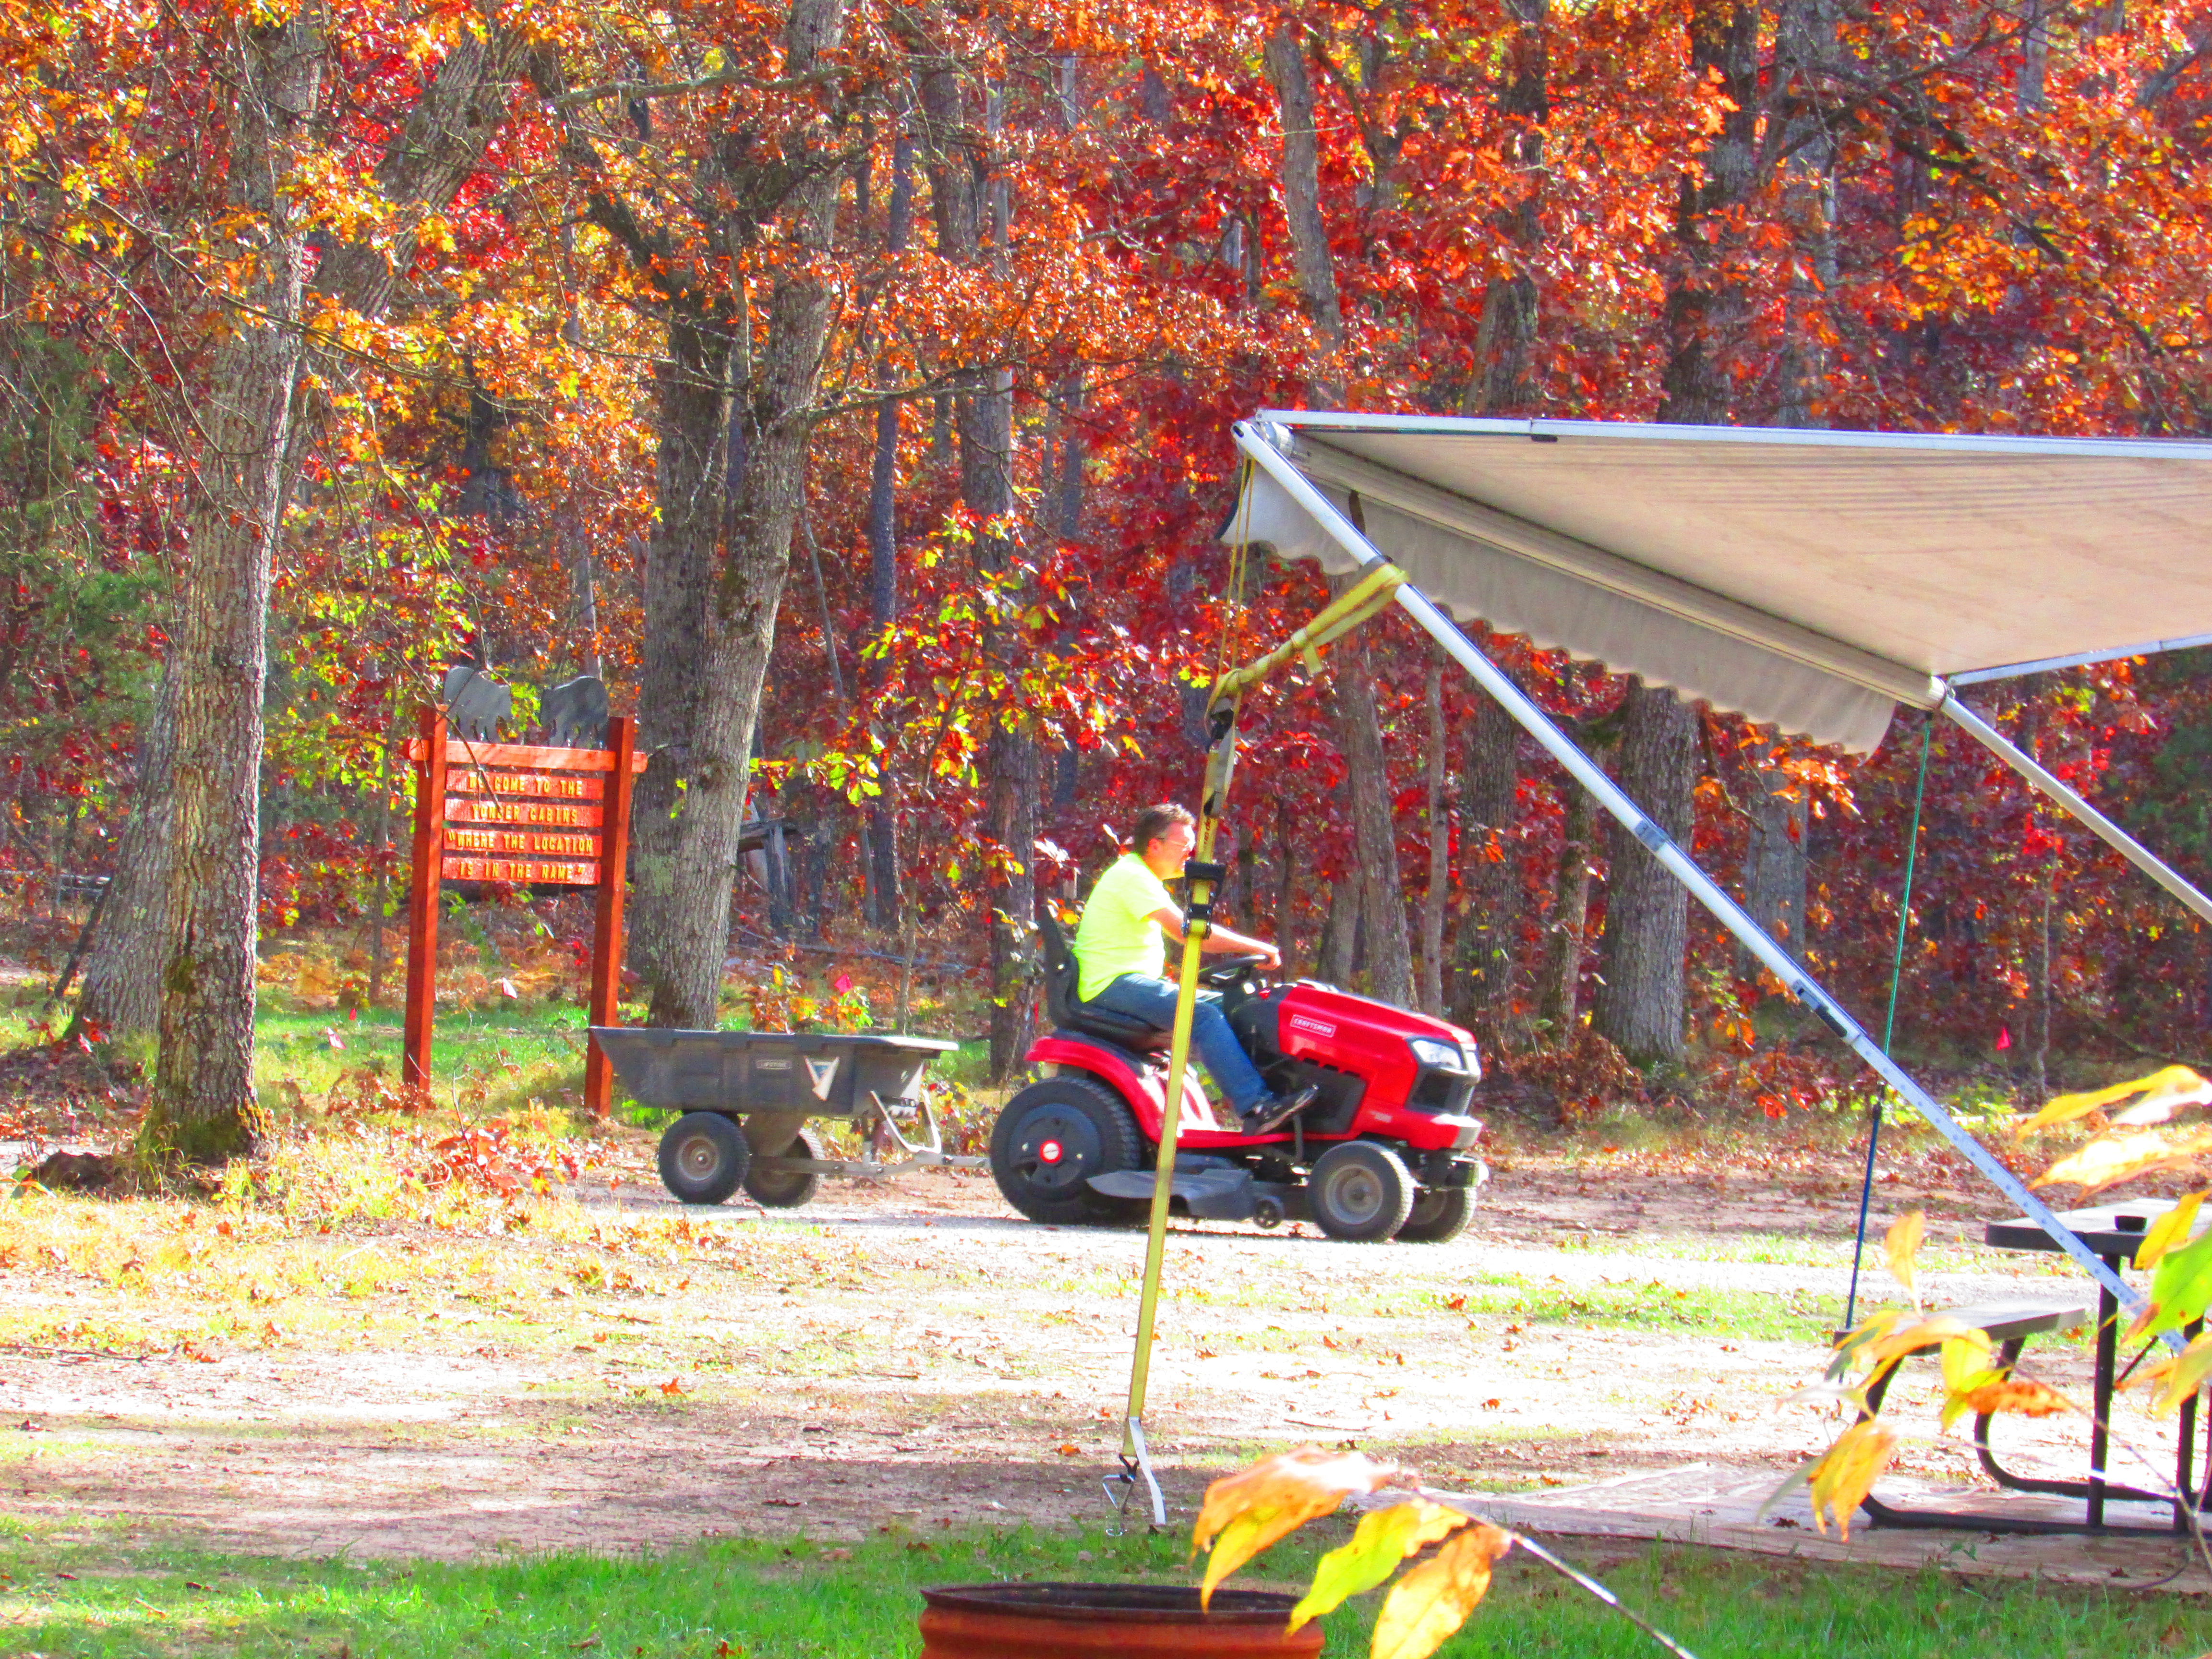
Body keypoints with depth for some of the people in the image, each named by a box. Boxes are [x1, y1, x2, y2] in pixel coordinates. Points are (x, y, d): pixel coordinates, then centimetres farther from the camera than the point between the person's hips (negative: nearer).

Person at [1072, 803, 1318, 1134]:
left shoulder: (1142, 878, 21)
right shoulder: (1131, 877, -14)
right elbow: (1185, 931, -22)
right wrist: (1256, 948, -18)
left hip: (1136, 983, 11)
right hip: (1114, 984, -11)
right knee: (1203, 1016, -26)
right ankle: (1255, 1107, -35)